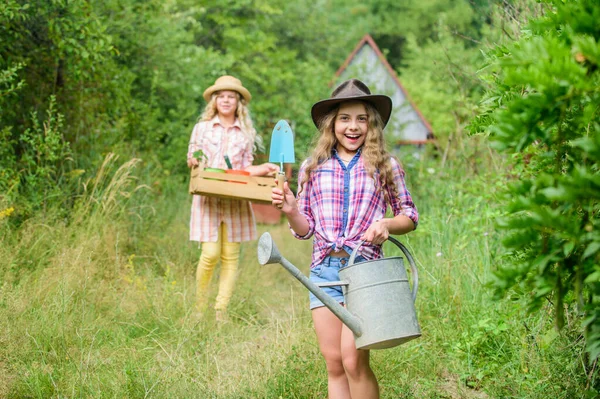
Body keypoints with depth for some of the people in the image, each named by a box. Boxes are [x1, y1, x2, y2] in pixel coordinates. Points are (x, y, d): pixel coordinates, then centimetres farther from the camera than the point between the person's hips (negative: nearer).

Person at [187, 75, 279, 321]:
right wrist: (193, 161, -12)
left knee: (230, 256, -1)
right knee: (210, 253, -10)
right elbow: (192, 159, 11)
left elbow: (246, 168, 13)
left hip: (235, 200, 2)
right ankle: (200, 306, 8)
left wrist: (263, 169, -6)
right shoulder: (203, 127, 9)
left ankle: (221, 310, 6)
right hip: (208, 198, -2)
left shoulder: (246, 132, 11)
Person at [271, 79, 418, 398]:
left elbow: (410, 216, 12)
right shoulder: (312, 168, 12)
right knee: (333, 363, 4)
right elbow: (305, 229, 15)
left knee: (353, 359, -14)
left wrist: (387, 224, -9)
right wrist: (290, 211, -6)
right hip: (324, 269, 3)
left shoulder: (385, 167, 7)